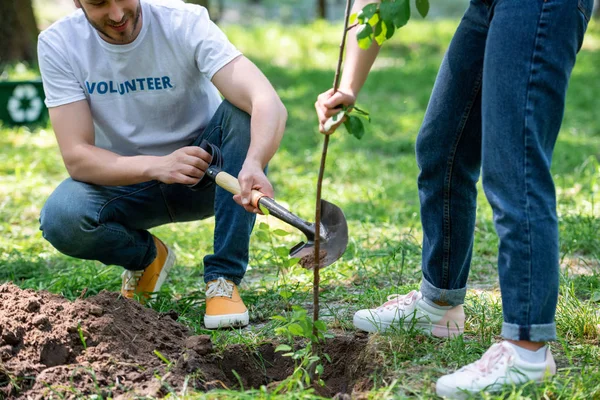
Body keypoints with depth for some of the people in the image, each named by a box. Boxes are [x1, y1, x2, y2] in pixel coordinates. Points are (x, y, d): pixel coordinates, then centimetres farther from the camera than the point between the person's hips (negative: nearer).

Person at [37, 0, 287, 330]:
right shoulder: (58, 45, -17)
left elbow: (269, 103, -34)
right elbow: (77, 157, -23)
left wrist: (254, 165, -56)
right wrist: (158, 166, -41)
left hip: (203, 176, 0)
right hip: (125, 181, 0)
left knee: (241, 110, -30)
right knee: (61, 220, -30)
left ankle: (223, 278, -22)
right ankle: (146, 255, 4)